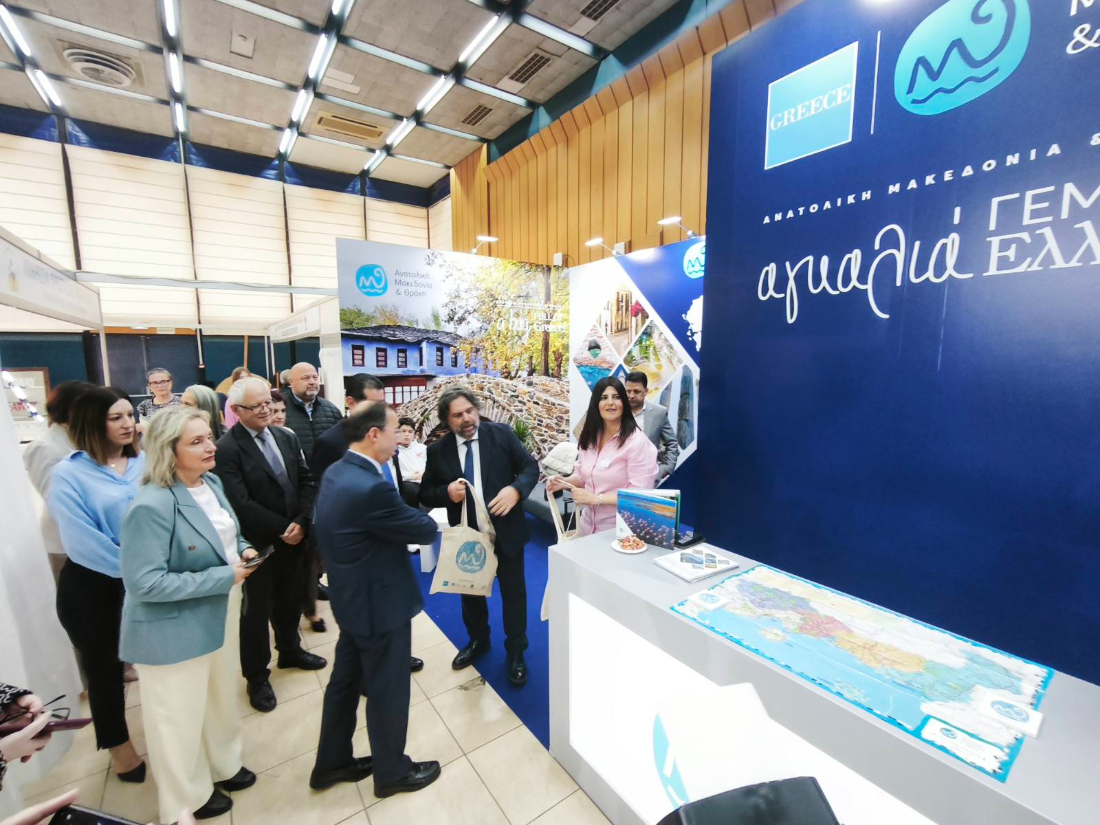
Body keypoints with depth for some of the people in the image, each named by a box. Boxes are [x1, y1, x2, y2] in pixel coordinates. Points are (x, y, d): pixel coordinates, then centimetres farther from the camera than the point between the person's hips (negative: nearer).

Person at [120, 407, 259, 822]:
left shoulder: (212, 482, -4)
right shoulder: (151, 506, -29)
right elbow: (144, 583, -28)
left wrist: (242, 550, -7)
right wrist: (224, 577, -26)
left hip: (220, 614, 7)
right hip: (174, 631, -7)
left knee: (222, 697, 26)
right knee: (181, 715, 18)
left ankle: (223, 765, 52)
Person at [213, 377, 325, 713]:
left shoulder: (287, 437, 2)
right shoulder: (226, 449, -17)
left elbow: (307, 481, 2)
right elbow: (240, 504, -22)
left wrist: (301, 522, -11)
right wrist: (281, 529, -17)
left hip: (293, 537, 5)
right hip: (257, 544, -5)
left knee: (289, 600, 22)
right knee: (256, 610, 12)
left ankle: (290, 650, 44)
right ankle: (257, 676, 32)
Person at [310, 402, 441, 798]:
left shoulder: (338, 472, -1)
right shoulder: (370, 488, -33)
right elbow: (422, 530, -20)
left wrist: (413, 515, -4)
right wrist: (433, 517, 0)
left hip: (353, 598, 9)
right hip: (379, 603, -9)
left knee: (345, 680, 25)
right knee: (387, 690, 13)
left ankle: (332, 762, 46)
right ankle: (392, 772, 36)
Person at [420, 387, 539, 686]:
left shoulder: (501, 434, -9)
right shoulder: (438, 450, -5)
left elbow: (530, 466, -7)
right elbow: (425, 493, 1)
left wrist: (516, 489, -27)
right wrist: (447, 492, -21)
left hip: (506, 530, -2)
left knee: (513, 592, 13)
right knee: (471, 592, 22)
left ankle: (515, 652, 36)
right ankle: (478, 641, 49)